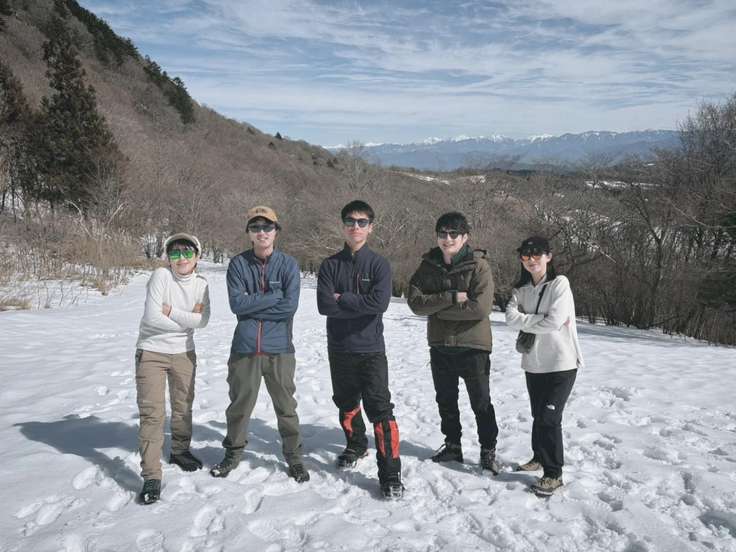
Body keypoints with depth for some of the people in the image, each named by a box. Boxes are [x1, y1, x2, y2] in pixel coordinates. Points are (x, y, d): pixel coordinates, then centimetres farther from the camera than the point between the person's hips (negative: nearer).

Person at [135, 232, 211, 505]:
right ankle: (151, 476, -2)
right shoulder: (161, 276, -13)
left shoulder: (201, 284, -1)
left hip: (184, 354, 4)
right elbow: (151, 317, -21)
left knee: (183, 407, 17)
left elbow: (202, 320, -13)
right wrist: (187, 320, -12)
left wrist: (170, 311, -19)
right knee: (152, 413, -7)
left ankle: (180, 450, 41)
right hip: (151, 352, -4)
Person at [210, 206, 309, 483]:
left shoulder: (288, 264, -2)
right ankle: (233, 452, 34)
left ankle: (294, 456, 26)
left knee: (286, 406, 8)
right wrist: (274, 296, -13)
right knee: (240, 404, 14)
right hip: (245, 348, 1)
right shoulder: (238, 264, 1)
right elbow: (237, 303, -10)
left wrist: (252, 305, -11)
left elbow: (290, 306, -12)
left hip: (279, 348, -1)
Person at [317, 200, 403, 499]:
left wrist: (343, 299, -13)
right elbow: (324, 305, -10)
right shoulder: (330, 265, 3)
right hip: (339, 349, 3)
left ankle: (390, 474, -1)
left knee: (380, 410, -8)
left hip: (371, 349, -3)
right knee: (347, 406, 19)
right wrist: (360, 305, -14)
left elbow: (380, 303, -18)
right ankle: (356, 446, 44)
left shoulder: (379, 264, -3)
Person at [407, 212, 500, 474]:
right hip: (440, 345, 5)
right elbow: (415, 301, -11)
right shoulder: (428, 266, 0)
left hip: (473, 345, -4)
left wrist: (438, 308, -17)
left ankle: (488, 450, 26)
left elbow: (481, 306, -24)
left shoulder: (478, 266, -13)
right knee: (446, 401, 19)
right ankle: (452, 445, 37)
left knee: (481, 403, 8)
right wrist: (452, 298, -23)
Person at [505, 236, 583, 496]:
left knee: (549, 417, -8)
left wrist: (526, 323, -7)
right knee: (538, 415, 17)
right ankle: (540, 457, 37)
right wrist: (542, 320, -19)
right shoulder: (521, 289, 6)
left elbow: (554, 322, -21)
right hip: (534, 363, 6)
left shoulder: (560, 283, -11)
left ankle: (553, 474, 4)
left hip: (561, 363, -6)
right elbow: (511, 317, -10)